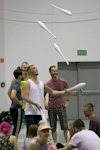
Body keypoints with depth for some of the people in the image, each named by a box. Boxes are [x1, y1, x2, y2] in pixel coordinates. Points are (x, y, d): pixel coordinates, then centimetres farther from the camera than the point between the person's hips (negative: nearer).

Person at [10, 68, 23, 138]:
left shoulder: (14, 83, 13)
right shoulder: (16, 85, -18)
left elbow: (9, 93, 30)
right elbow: (13, 96, -35)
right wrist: (19, 102, -20)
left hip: (14, 108, 10)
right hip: (17, 109, -10)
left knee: (17, 128, 15)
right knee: (17, 129, -5)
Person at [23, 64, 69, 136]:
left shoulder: (42, 84, 16)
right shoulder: (28, 83, -4)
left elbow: (52, 92, 25)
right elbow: (25, 97, -12)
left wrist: (64, 92, 12)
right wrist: (36, 104, -23)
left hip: (40, 113, 6)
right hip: (30, 113, -6)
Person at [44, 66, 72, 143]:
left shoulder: (62, 81, -1)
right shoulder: (48, 84, -1)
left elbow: (70, 90, 13)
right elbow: (43, 95, 11)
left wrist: (67, 101, 7)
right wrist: (45, 103, -6)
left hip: (61, 107, -1)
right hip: (51, 108, 1)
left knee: (65, 127, -4)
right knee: (53, 128, 6)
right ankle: (55, 143, 15)